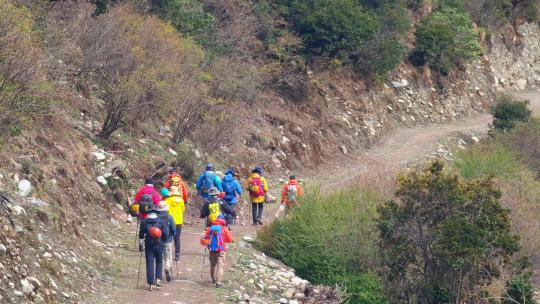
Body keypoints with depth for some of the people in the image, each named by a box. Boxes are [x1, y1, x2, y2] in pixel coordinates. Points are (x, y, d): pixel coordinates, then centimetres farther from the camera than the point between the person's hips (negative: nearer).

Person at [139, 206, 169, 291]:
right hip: (159, 245, 0)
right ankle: (158, 279, 3)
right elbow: (166, 234, 0)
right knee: (159, 262, 18)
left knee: (149, 264, 3)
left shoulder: (144, 222, 0)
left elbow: (141, 235, 5)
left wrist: (140, 245, 17)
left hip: (148, 246, 0)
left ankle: (151, 284, -1)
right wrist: (162, 240, 19)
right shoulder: (161, 222, -2)